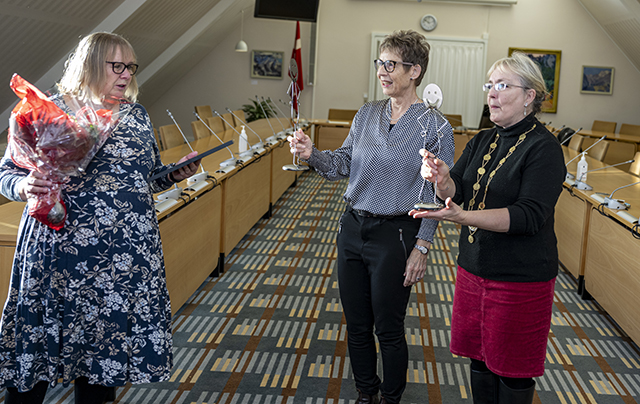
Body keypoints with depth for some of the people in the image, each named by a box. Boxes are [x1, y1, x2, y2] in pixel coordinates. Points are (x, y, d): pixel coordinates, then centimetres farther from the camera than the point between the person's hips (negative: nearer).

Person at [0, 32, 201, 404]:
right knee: (38, 343, 0)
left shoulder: (138, 115, 14)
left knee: (107, 342, 8)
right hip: (63, 250, -4)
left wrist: (177, 174, 3)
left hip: (128, 254, 4)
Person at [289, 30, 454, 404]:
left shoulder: (435, 126, -9)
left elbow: (437, 195, -9)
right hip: (353, 228, 5)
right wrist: (313, 154, -12)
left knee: (389, 329, 7)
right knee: (357, 325, 15)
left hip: (395, 235, -5)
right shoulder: (367, 114, 6)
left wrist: (422, 247, -13)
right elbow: (343, 164, 8)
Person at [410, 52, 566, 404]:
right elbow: (457, 190, -1)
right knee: (480, 360, 17)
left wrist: (462, 217, -36)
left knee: (512, 372, 7)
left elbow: (529, 215, -24)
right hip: (474, 267, 7)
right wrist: (443, 178, -26)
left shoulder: (543, 148, -14)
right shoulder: (482, 141, 9)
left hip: (520, 279, -6)